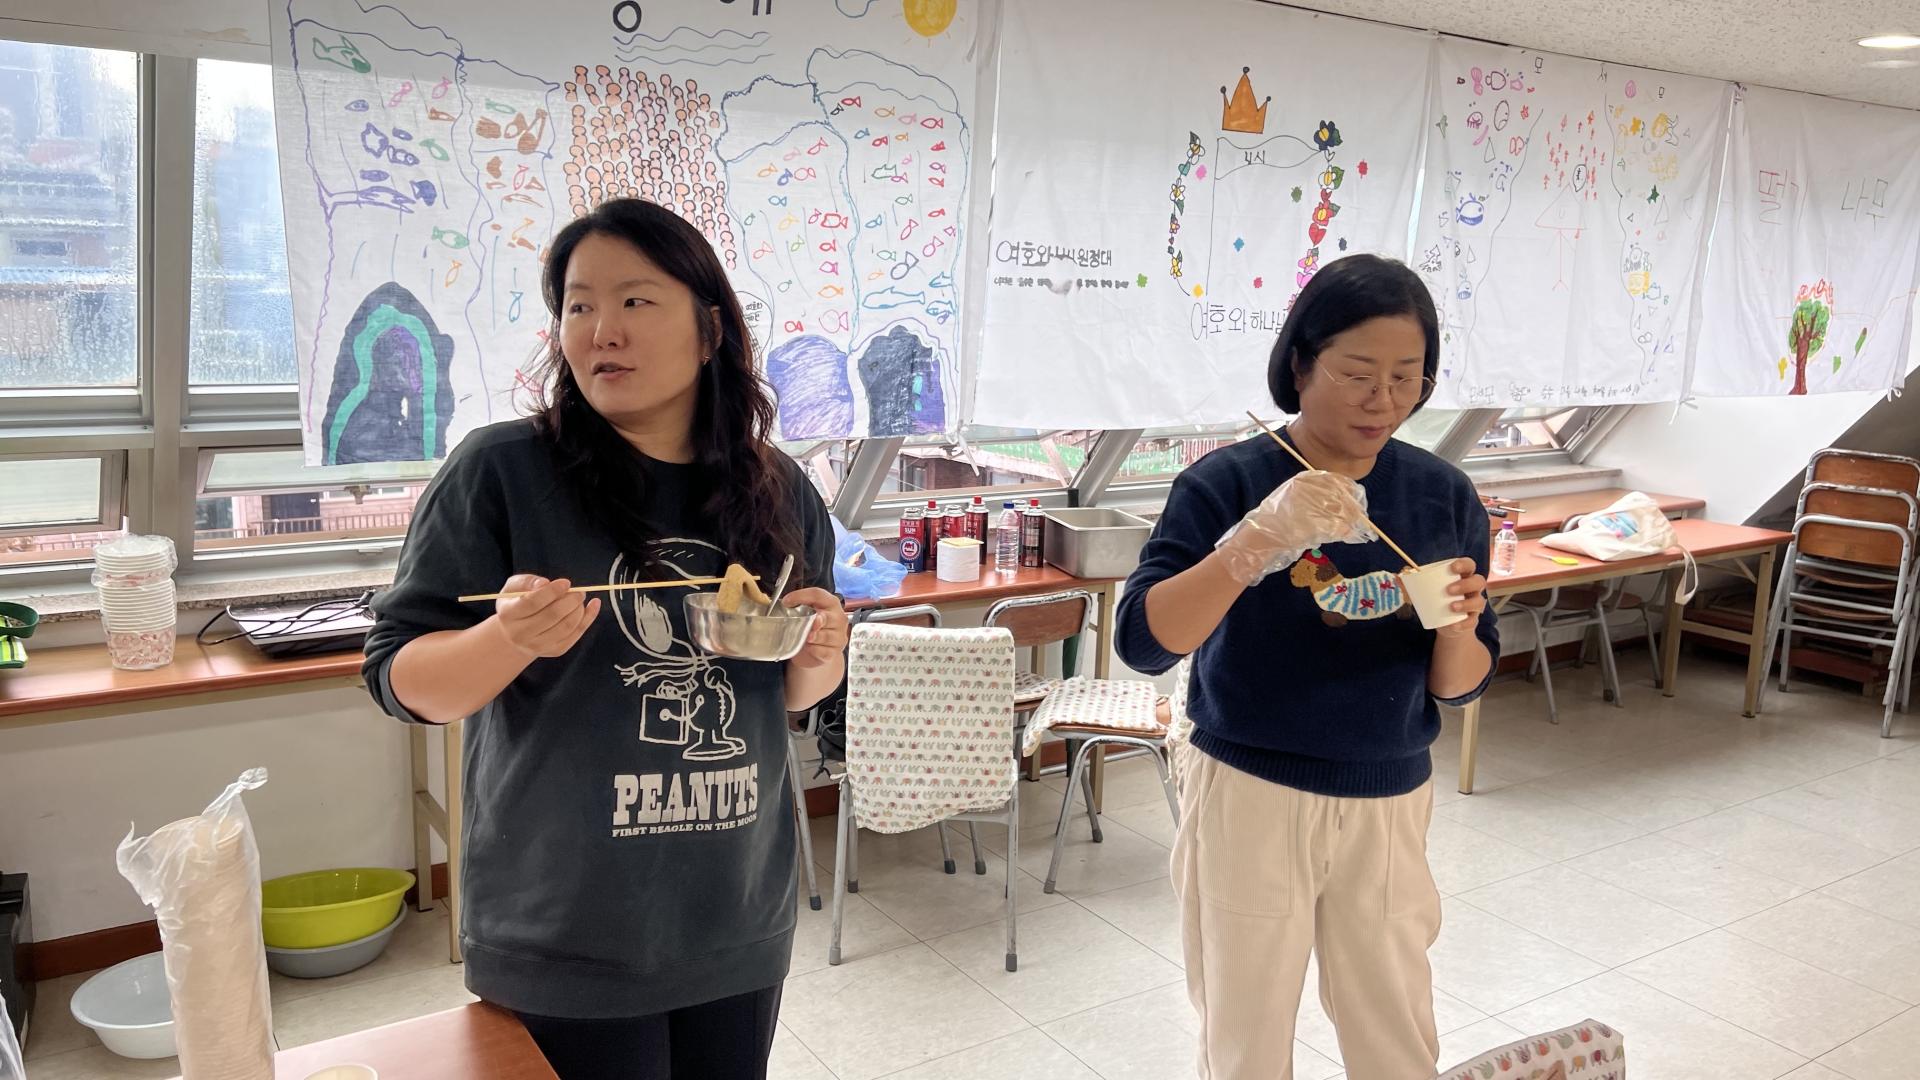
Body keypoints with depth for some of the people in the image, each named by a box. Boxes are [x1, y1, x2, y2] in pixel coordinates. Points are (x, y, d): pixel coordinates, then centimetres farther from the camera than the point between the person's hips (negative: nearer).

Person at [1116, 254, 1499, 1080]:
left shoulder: (1443, 495, -3)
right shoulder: (1228, 481, -13)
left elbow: (1460, 685, 2)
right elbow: (1143, 642, -24)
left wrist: (1457, 625, -21)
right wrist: (1260, 541, -35)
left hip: (1389, 804, 3)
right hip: (1247, 796, -3)